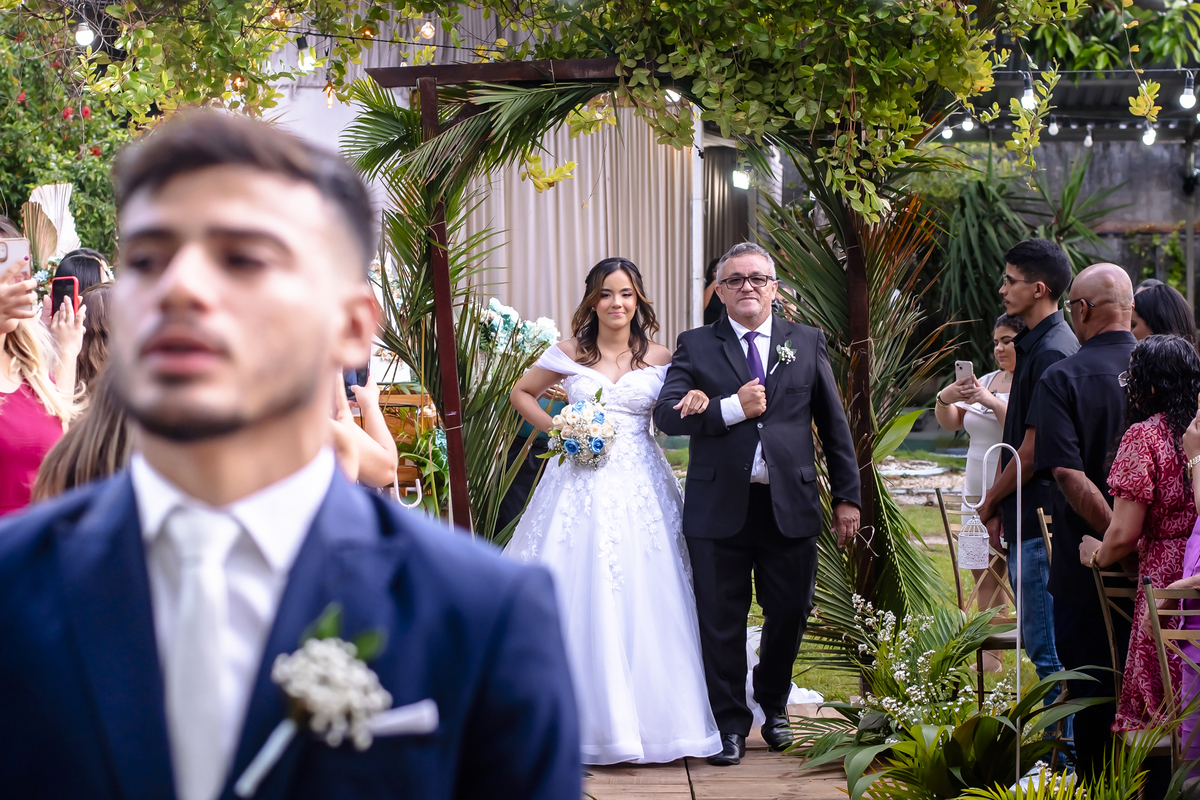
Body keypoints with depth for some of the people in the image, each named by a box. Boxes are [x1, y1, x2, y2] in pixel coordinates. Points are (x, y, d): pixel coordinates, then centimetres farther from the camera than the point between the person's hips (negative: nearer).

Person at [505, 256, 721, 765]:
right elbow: (521, 393, 17)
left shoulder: (660, 359, 6)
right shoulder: (569, 354, 5)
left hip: (640, 487, 0)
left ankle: (650, 715, 9)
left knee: (644, 599, -1)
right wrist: (556, 429, 2)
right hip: (581, 487, 0)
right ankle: (584, 717, 8)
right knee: (579, 596, -1)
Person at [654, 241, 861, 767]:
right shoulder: (696, 347, 4)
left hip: (791, 506, 1)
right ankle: (730, 723, 19)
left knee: (789, 615, 10)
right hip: (720, 508, -1)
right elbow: (666, 414, -7)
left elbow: (834, 424, 9)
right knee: (722, 622, 5)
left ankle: (773, 705, 34)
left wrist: (847, 496, 6)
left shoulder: (807, 343, 9)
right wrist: (732, 408, -16)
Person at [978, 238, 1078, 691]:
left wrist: (990, 502, -5)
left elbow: (1033, 450, -18)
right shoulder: (1035, 346, 16)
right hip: (1028, 520, 10)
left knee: (1046, 646, -6)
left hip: (1041, 522, -10)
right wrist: (997, 508, 14)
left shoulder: (1051, 352, -17)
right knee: (1040, 641, 14)